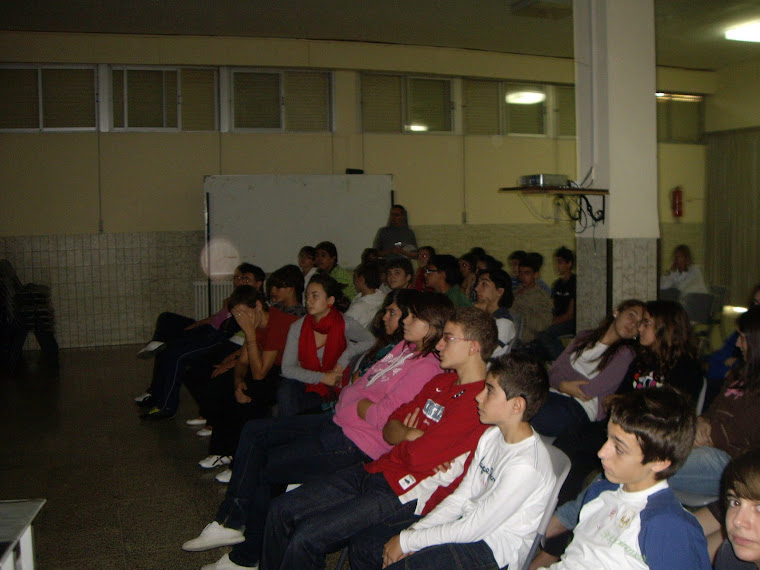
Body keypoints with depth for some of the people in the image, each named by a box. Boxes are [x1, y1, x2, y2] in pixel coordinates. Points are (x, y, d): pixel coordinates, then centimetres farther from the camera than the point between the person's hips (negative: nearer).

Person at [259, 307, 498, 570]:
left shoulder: (477, 401, -16)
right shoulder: (441, 381, 16)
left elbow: (417, 456, -21)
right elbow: (390, 428, 15)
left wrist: (404, 437, 2)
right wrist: (410, 435, -8)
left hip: (407, 493, -9)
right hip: (377, 471, 9)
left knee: (306, 537, -20)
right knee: (281, 510, 3)